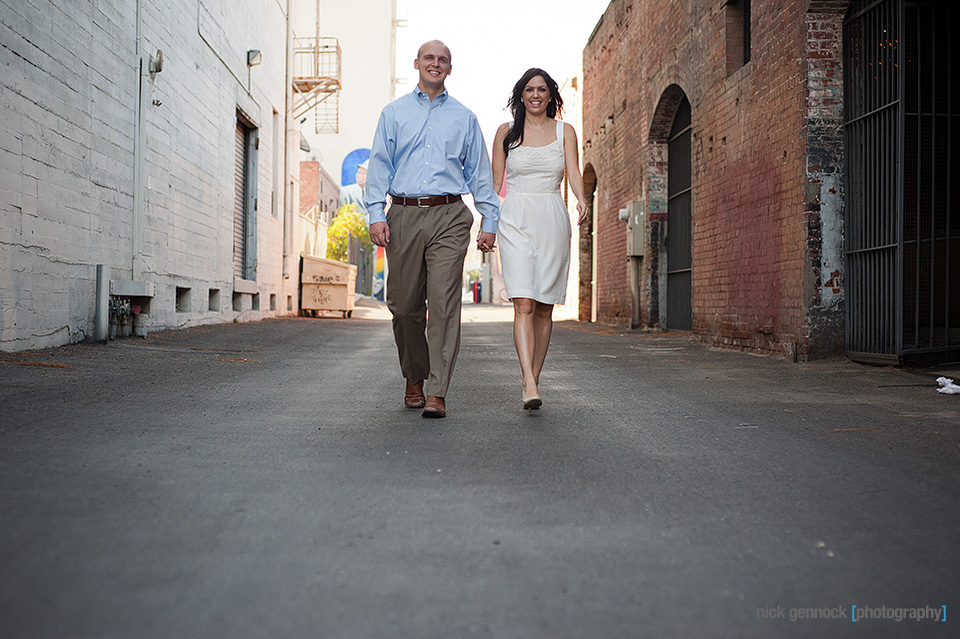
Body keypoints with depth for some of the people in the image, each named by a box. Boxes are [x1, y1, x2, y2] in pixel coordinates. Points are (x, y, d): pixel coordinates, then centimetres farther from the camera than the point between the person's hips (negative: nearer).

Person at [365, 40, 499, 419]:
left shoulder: (464, 117, 17)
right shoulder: (394, 113, 17)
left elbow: (480, 172, 15)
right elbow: (379, 165, 9)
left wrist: (489, 221, 6)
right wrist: (376, 214, -4)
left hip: (449, 217, -1)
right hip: (404, 216, 1)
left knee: (444, 303, -11)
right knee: (405, 305, 3)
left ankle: (437, 394, -11)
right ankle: (414, 380, 22)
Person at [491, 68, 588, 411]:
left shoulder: (565, 131, 11)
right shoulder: (506, 131, 10)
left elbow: (573, 171, -2)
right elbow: (495, 180, 10)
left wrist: (581, 200, -22)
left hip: (552, 220, 2)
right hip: (515, 219, -1)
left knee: (545, 307, 3)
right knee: (524, 304, -15)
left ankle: (533, 379, 16)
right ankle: (529, 385, -21)